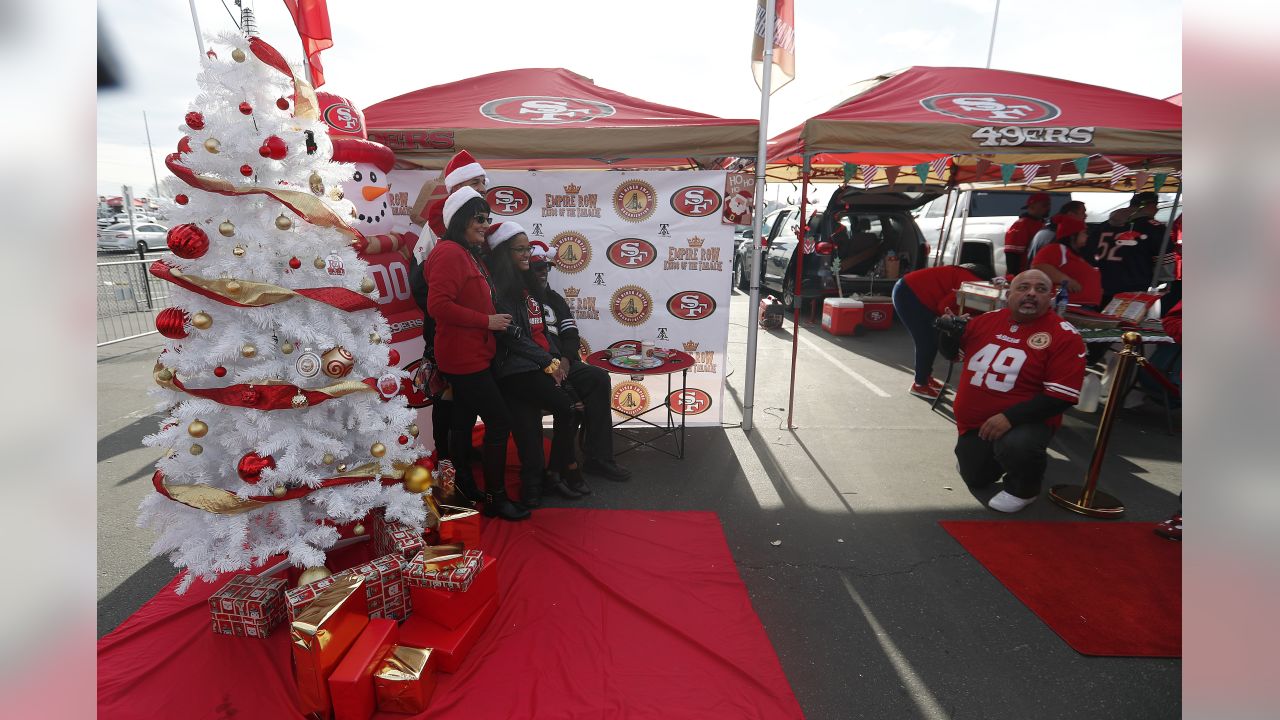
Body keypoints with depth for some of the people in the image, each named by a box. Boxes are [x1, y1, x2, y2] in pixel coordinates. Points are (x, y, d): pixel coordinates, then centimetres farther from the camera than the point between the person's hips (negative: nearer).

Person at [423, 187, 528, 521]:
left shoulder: (469, 254, 16)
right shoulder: (449, 252, -16)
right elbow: (438, 305, -25)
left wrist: (492, 319, 10)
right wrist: (487, 321, -21)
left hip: (470, 355, 11)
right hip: (465, 357, -11)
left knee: (464, 420, 18)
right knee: (500, 421, -7)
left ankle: (464, 487, 33)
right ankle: (495, 498, 5)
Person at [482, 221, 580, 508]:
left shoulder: (526, 283, 18)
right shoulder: (497, 288, -9)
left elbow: (542, 327, 19)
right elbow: (512, 335, -14)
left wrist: (558, 357, 3)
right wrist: (549, 362, -12)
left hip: (536, 367, 7)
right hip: (515, 371, -7)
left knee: (530, 436, 2)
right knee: (567, 407, -17)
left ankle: (533, 489, 13)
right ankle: (563, 468, 2)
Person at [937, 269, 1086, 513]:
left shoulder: (1065, 336, -14)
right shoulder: (988, 319, 1)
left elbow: (1062, 396, -20)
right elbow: (952, 352, 13)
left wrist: (1010, 417, -28)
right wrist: (949, 332, -10)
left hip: (1027, 421, -5)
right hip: (974, 422, 5)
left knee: (1015, 447, -38)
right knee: (975, 480, 13)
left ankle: (1024, 488, -4)